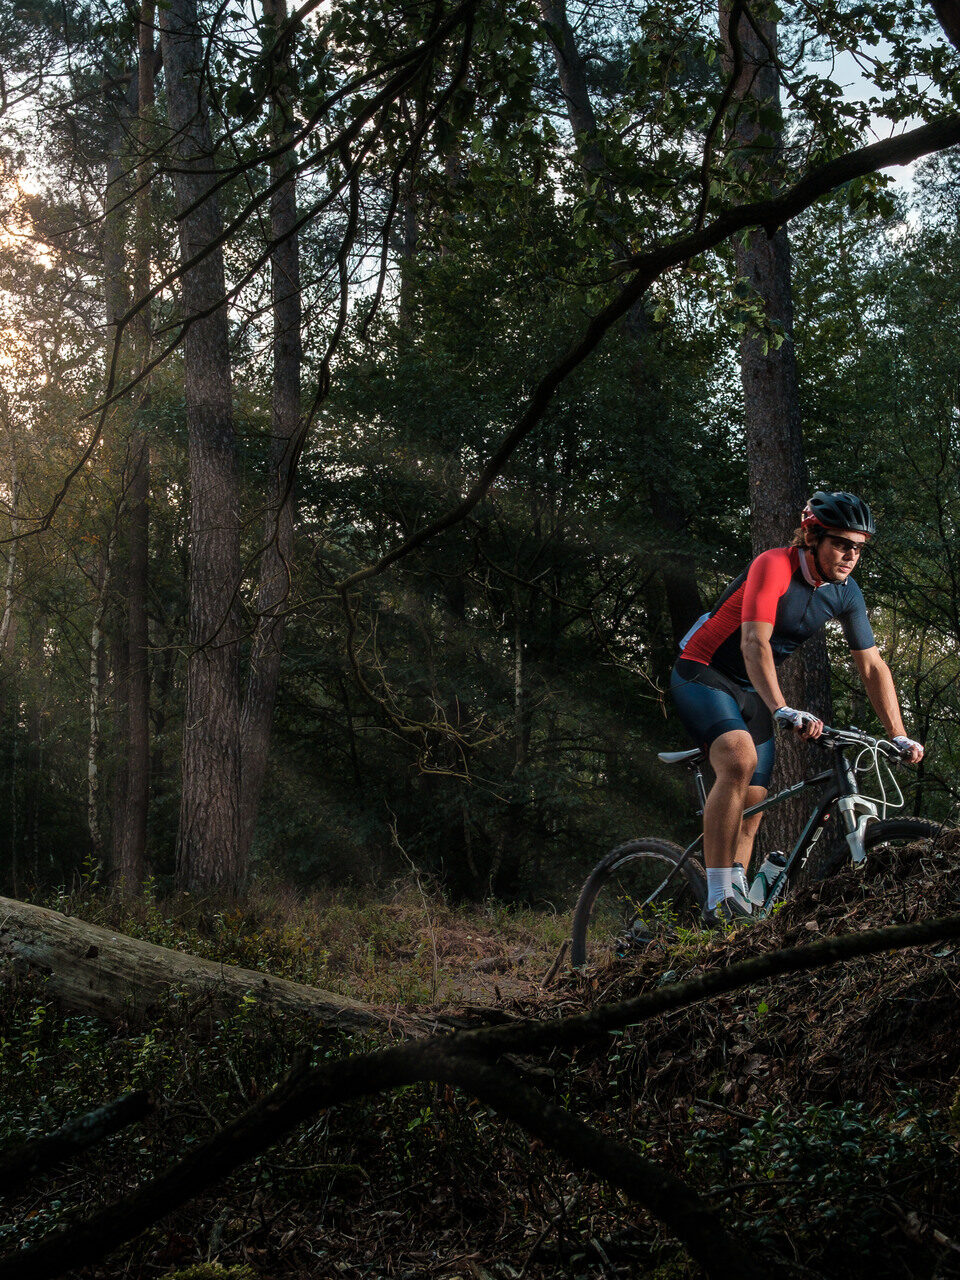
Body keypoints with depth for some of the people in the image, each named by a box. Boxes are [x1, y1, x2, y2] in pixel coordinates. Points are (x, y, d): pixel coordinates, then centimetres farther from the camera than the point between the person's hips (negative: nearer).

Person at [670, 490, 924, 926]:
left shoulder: (844, 592, -3)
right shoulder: (774, 566, -24)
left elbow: (872, 666, 3)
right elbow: (754, 643, -36)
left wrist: (899, 736, -4)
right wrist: (782, 710, -49)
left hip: (750, 693, 8)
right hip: (703, 674, -8)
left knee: (752, 806, 4)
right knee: (739, 760, -32)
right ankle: (719, 901, -33)